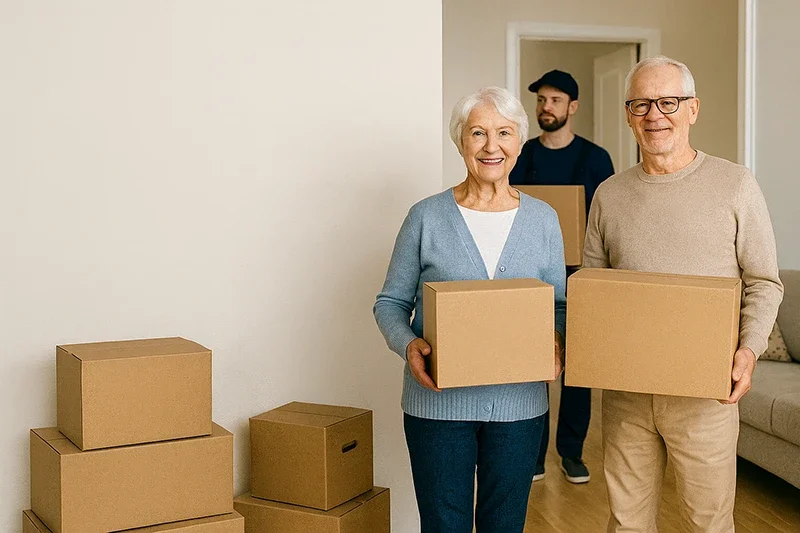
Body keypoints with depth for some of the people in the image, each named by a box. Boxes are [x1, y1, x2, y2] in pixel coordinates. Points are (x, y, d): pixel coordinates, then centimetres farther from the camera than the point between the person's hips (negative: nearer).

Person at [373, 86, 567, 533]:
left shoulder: (543, 219, 5)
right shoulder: (427, 217, -2)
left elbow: (560, 304, 11)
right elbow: (391, 302, 3)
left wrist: (557, 342, -10)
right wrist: (408, 344, -17)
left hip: (519, 402, 2)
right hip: (438, 401, -2)